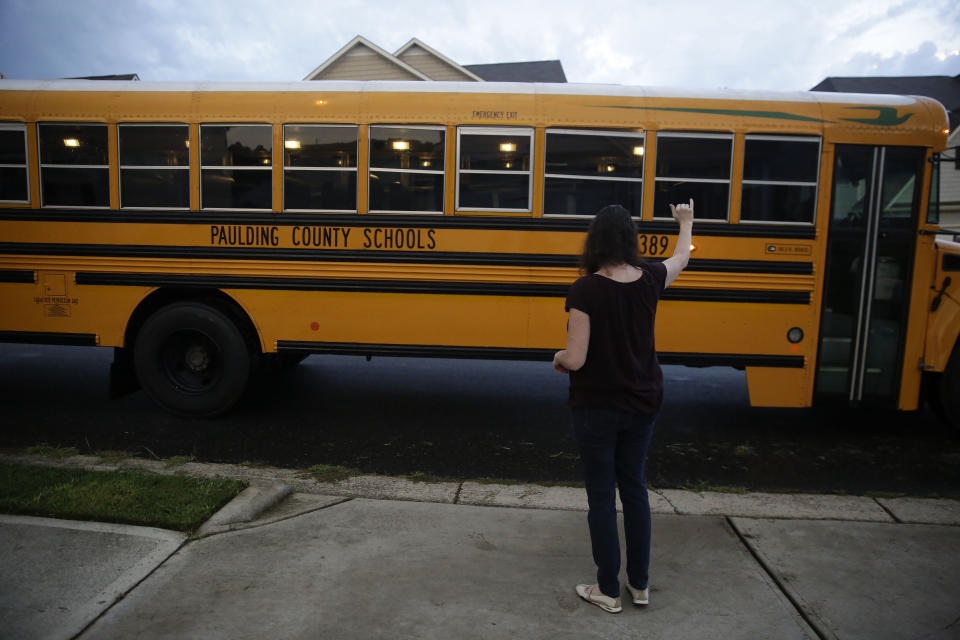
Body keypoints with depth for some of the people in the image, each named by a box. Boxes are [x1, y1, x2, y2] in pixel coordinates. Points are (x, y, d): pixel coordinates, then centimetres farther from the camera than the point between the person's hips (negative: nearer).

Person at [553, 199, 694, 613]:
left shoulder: (586, 289, -20)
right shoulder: (649, 280, -4)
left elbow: (574, 359, -22)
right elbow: (681, 259, 19)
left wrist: (557, 358, 2)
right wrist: (686, 222, 38)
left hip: (596, 408, -5)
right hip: (641, 405, 5)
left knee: (601, 496, 9)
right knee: (634, 489, 19)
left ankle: (608, 590, 22)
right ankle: (640, 584, 32)